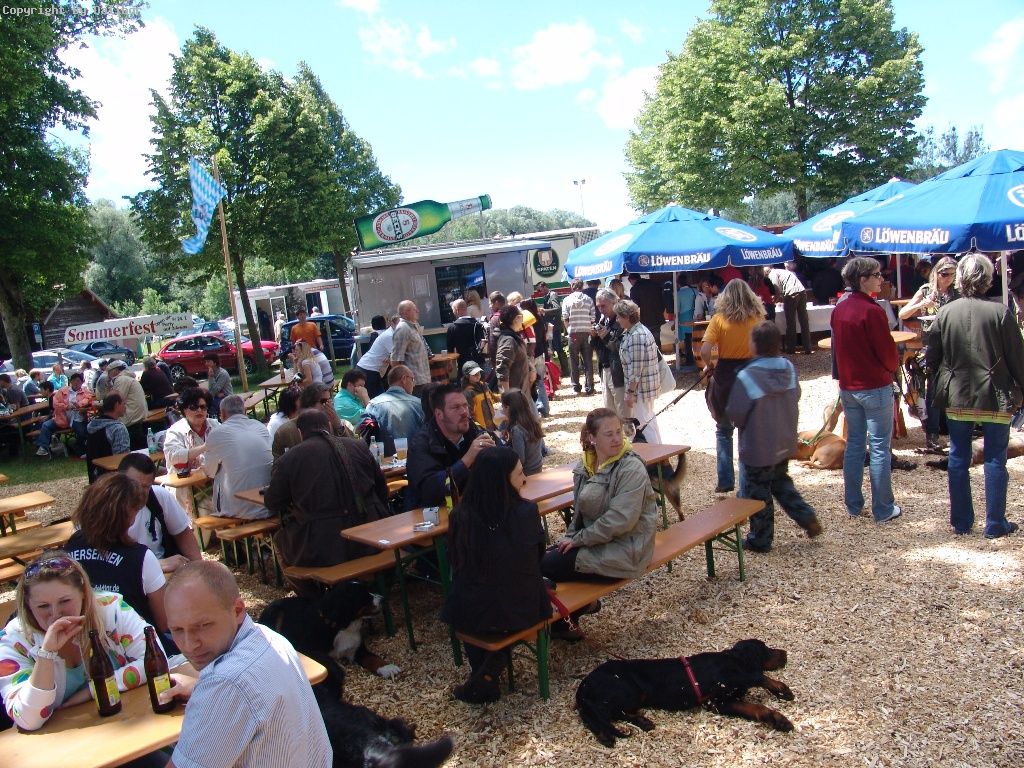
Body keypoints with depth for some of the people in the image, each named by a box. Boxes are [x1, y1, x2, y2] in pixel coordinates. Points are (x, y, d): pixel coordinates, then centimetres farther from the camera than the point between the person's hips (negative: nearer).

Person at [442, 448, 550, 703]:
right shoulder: (526, 512, -17)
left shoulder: (460, 514, -14)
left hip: (472, 615, 1)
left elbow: (458, 564, 3)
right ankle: (490, 673, 21)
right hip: (521, 611, -1)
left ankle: (483, 674, 31)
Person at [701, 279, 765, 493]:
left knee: (723, 430, 16)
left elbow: (705, 351, -16)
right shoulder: (757, 318, -3)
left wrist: (709, 365, 2)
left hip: (724, 375, -1)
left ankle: (725, 481, 14)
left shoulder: (719, 319, -7)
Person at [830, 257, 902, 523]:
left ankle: (853, 504, 20)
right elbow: (888, 352, -13)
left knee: (853, 444, 14)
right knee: (879, 448, 1)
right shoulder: (872, 311, -18)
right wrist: (892, 367, 8)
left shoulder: (839, 309, 5)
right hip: (875, 387, -7)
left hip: (848, 387, 7)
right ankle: (883, 509, 9)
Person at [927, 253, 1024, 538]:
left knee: (958, 458, 11)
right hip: (995, 398, -2)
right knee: (995, 459, 8)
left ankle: (961, 521, 19)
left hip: (957, 397, 2)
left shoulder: (945, 313, -4)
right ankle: (995, 524, 15)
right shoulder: (1000, 312, -12)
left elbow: (932, 358, 2)